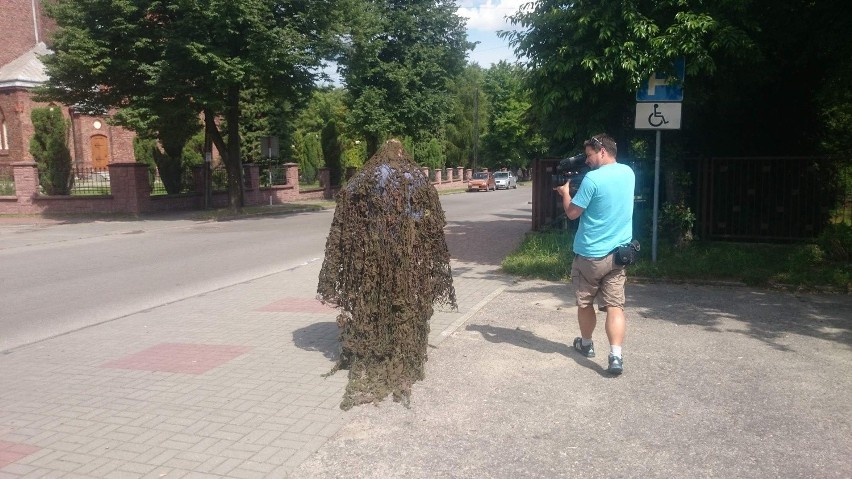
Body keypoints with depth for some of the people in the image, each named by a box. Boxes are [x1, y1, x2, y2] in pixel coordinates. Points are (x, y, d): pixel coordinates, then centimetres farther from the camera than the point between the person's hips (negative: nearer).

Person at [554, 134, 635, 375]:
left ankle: (586, 344, 33)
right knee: (615, 305, 2)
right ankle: (616, 356, -11)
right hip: (618, 253, 5)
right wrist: (578, 189, 14)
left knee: (585, 303, 16)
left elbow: (572, 213, -10)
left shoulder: (592, 178, -17)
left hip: (590, 254, -5)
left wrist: (565, 192, 7)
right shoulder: (628, 173, 6)